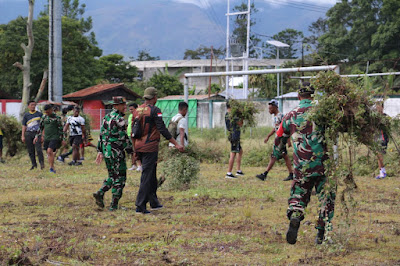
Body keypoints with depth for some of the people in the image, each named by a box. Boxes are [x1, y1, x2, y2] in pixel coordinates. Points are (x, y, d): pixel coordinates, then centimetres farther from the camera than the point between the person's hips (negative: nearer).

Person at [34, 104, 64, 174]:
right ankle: (53, 169, 15)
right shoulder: (44, 118, 9)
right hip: (46, 138, 6)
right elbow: (40, 127, 17)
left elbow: (61, 129, -3)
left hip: (54, 138, -6)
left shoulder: (57, 118, -5)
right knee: (49, 153, 7)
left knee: (50, 151, -21)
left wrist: (62, 139, -3)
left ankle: (51, 168, -19)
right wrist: (37, 136, 9)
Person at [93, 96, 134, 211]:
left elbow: (101, 135, 14)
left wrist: (100, 151, 17)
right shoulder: (119, 119, -14)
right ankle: (114, 204, 0)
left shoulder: (106, 117, 12)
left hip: (106, 150, 8)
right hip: (116, 151, -8)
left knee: (112, 176, 20)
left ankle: (100, 193, 3)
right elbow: (123, 137, -16)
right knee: (120, 177, 1)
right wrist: (131, 151, -9)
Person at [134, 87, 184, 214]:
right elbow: (162, 129, -17)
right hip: (150, 148, -8)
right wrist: (176, 144, -14)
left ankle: (154, 202, 26)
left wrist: (135, 150, 25)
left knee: (151, 175, 19)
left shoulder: (138, 110, 12)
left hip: (139, 147, 8)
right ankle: (140, 206, -8)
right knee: (147, 177, -5)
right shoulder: (154, 110, -12)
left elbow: (134, 131, 17)